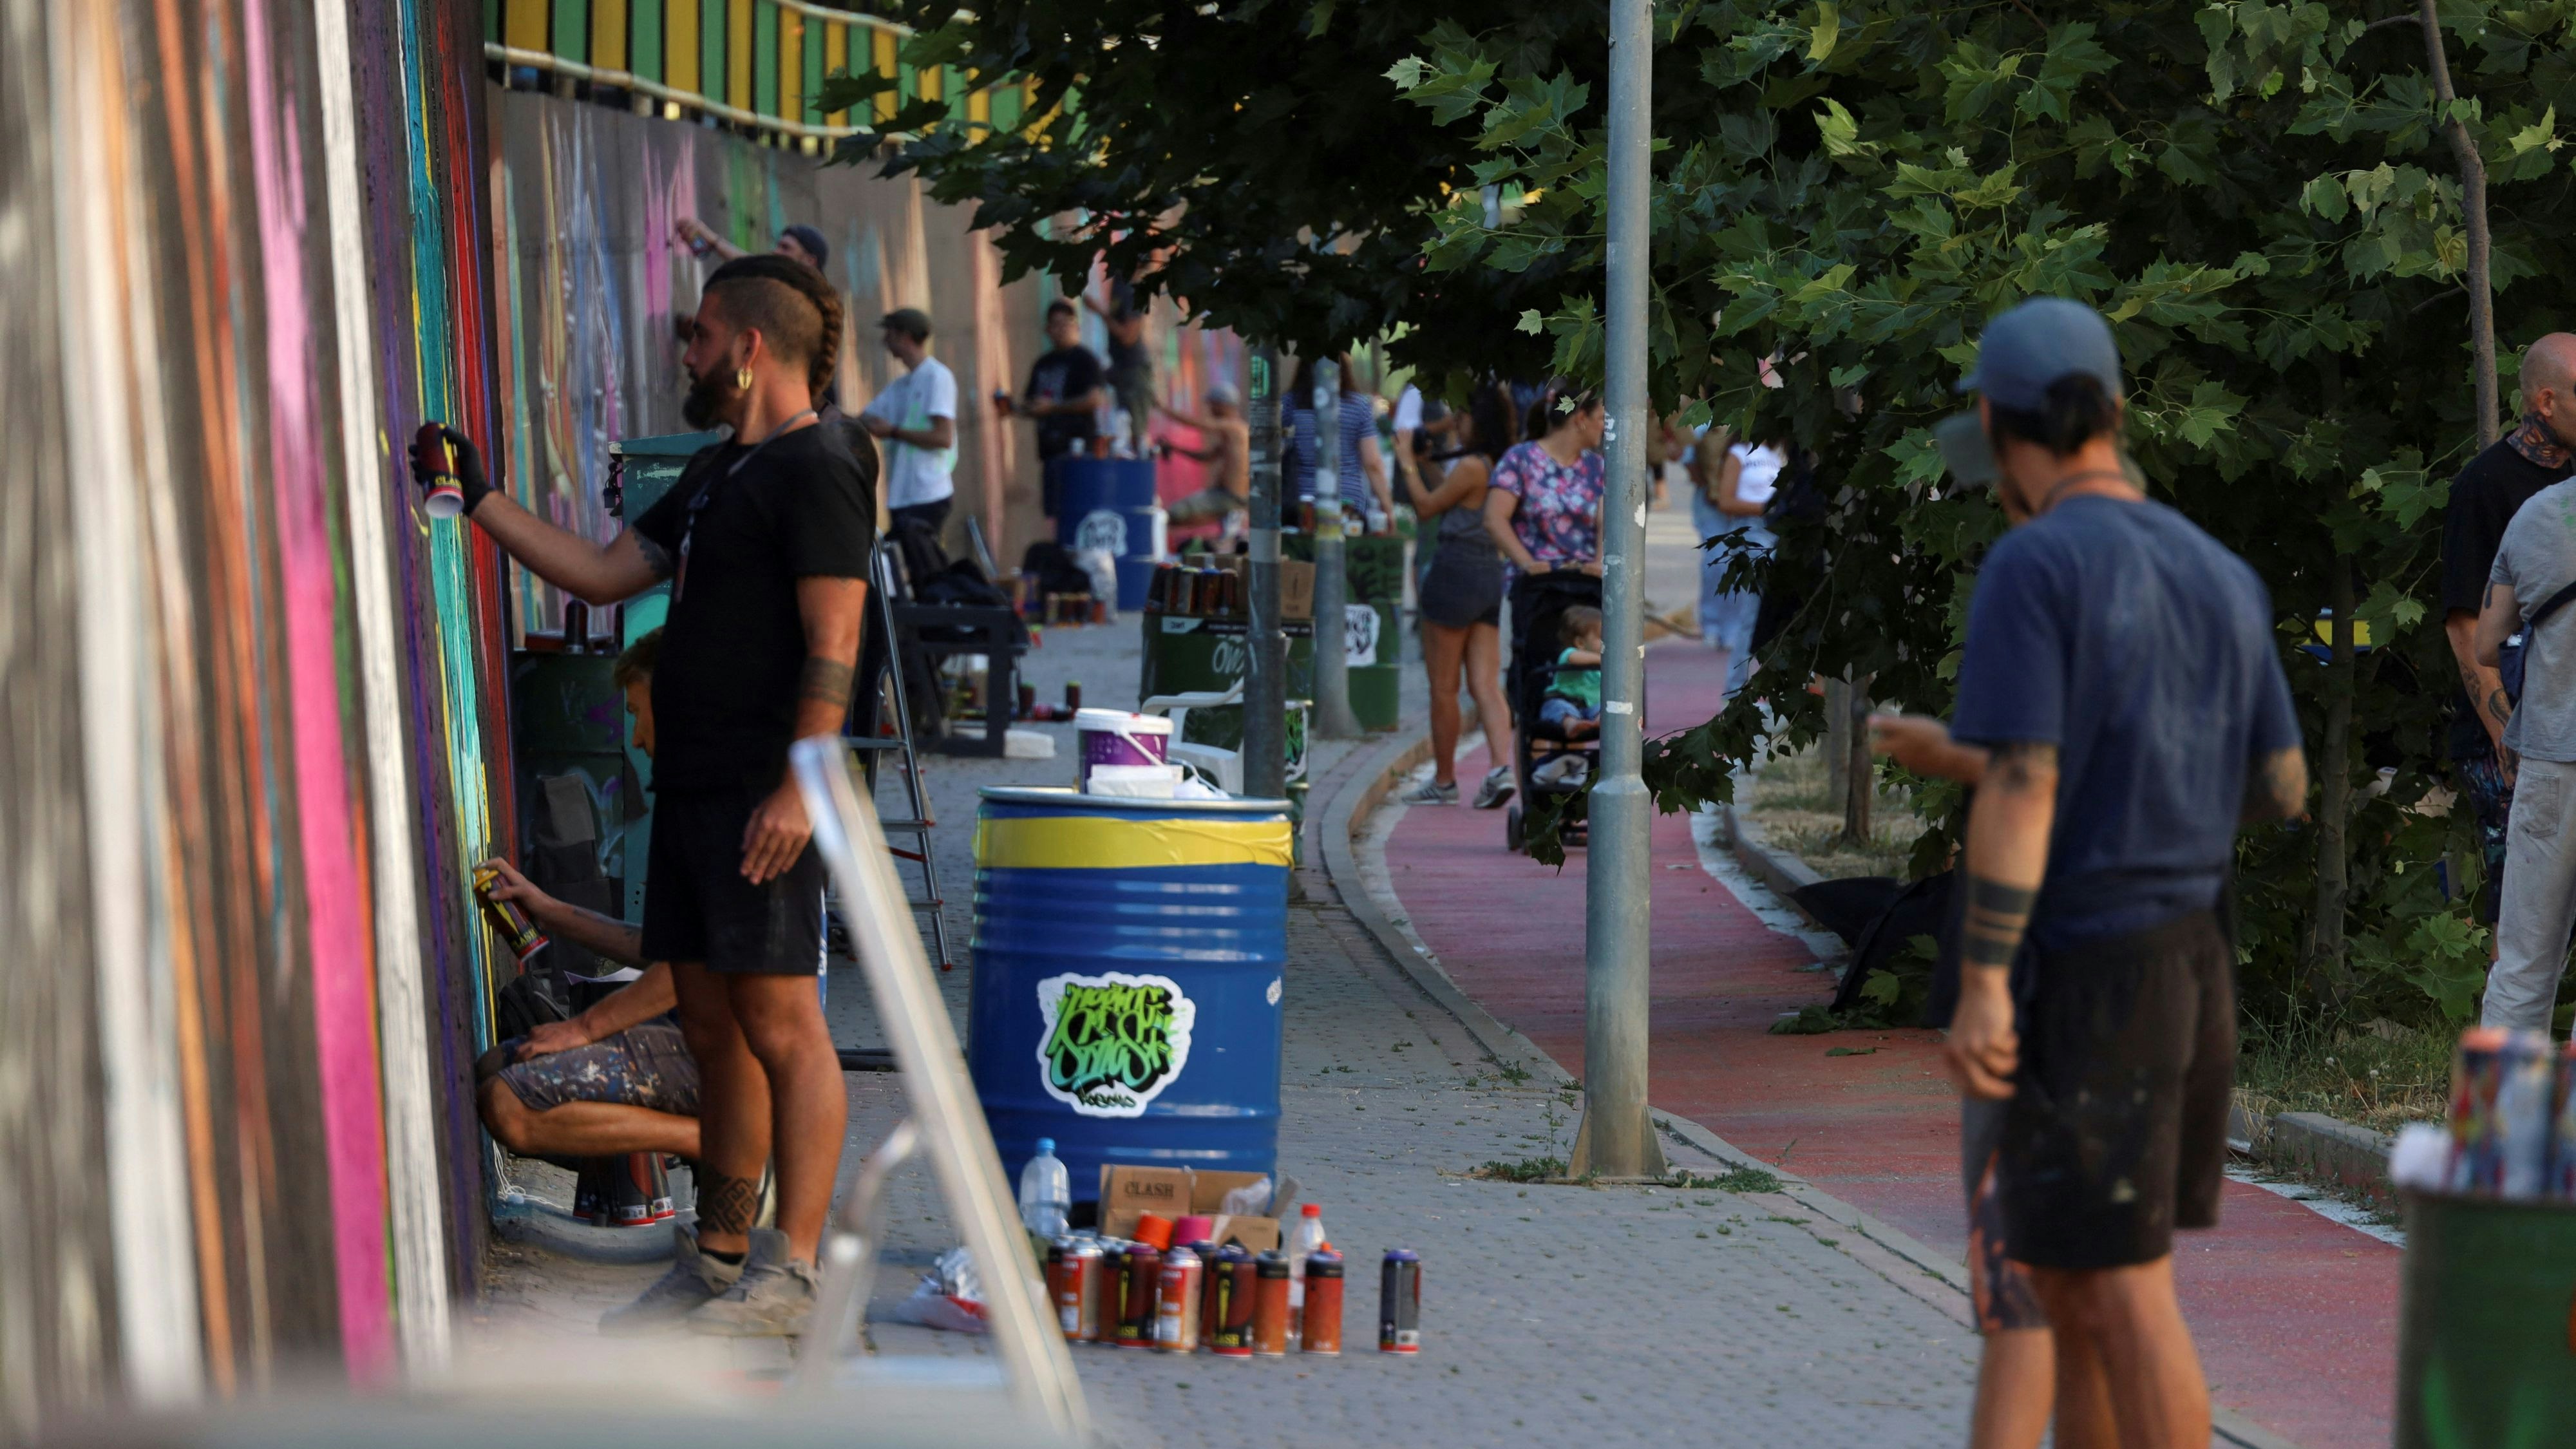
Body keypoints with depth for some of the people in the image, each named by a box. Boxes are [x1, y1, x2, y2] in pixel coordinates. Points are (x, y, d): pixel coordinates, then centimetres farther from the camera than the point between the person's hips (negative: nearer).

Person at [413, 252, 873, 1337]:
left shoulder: (816, 472, -10)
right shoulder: (718, 474, 21)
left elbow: (832, 645, -16)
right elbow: (603, 574, 22)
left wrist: (798, 788, -22)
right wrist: (478, 496, 21)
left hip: (764, 794, -10)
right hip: (691, 788, 10)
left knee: (780, 1023, -9)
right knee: (710, 1023, 11)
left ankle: (789, 1273, -9)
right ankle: (718, 1258, 17)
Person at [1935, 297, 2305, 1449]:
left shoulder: (2030, 567, -15)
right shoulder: (2220, 577, 9)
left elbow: (2020, 788, -21)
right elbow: (2283, 789, 15)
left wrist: (1981, 989, -21)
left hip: (2084, 973, -8)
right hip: (2192, 960, 8)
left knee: (2122, 1299, -5)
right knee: (2063, 1272, 18)